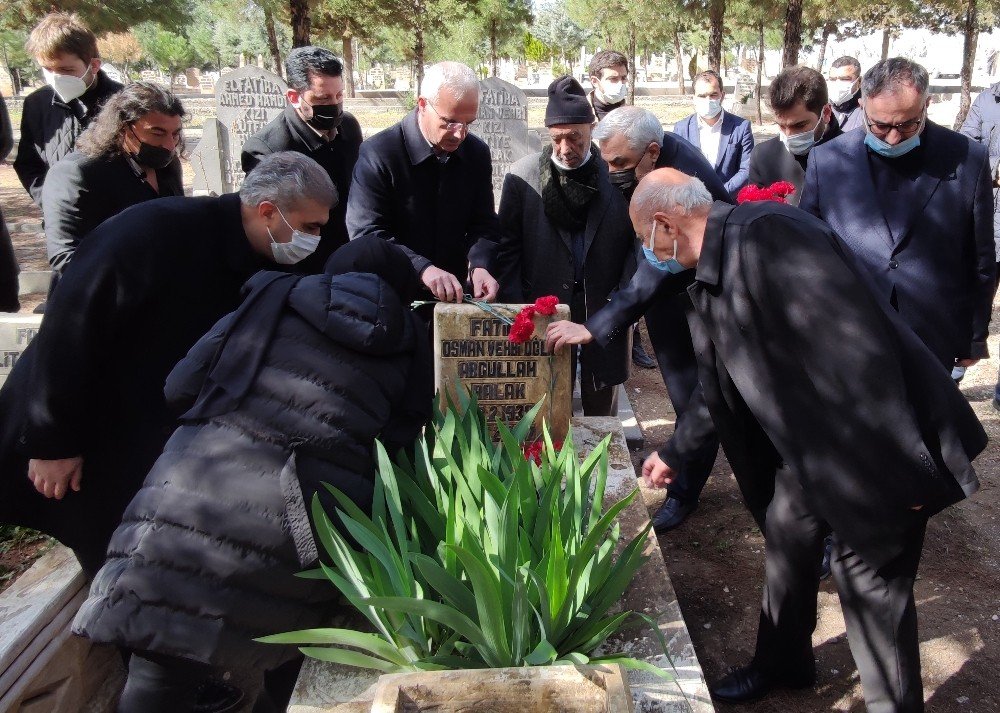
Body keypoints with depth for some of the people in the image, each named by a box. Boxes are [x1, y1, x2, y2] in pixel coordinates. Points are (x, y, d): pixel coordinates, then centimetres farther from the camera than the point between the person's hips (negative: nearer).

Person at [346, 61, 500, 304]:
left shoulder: (477, 153, 7)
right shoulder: (377, 155, -10)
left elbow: (484, 222, 10)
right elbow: (367, 234, -15)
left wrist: (479, 266, -11)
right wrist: (423, 269, -28)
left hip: (454, 295, 4)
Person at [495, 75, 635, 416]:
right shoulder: (523, 176, -2)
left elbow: (637, 239, 3)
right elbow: (508, 248, 0)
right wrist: (516, 310, -6)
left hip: (605, 312, 0)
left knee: (602, 410, 14)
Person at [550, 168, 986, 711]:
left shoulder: (766, 233, -24)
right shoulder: (710, 276, 6)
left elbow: (855, 341, -29)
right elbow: (720, 390, 17)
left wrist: (896, 460, -27)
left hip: (877, 442, -9)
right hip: (811, 439, 9)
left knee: (869, 573, 1)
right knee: (786, 539, 19)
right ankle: (781, 663, 42)